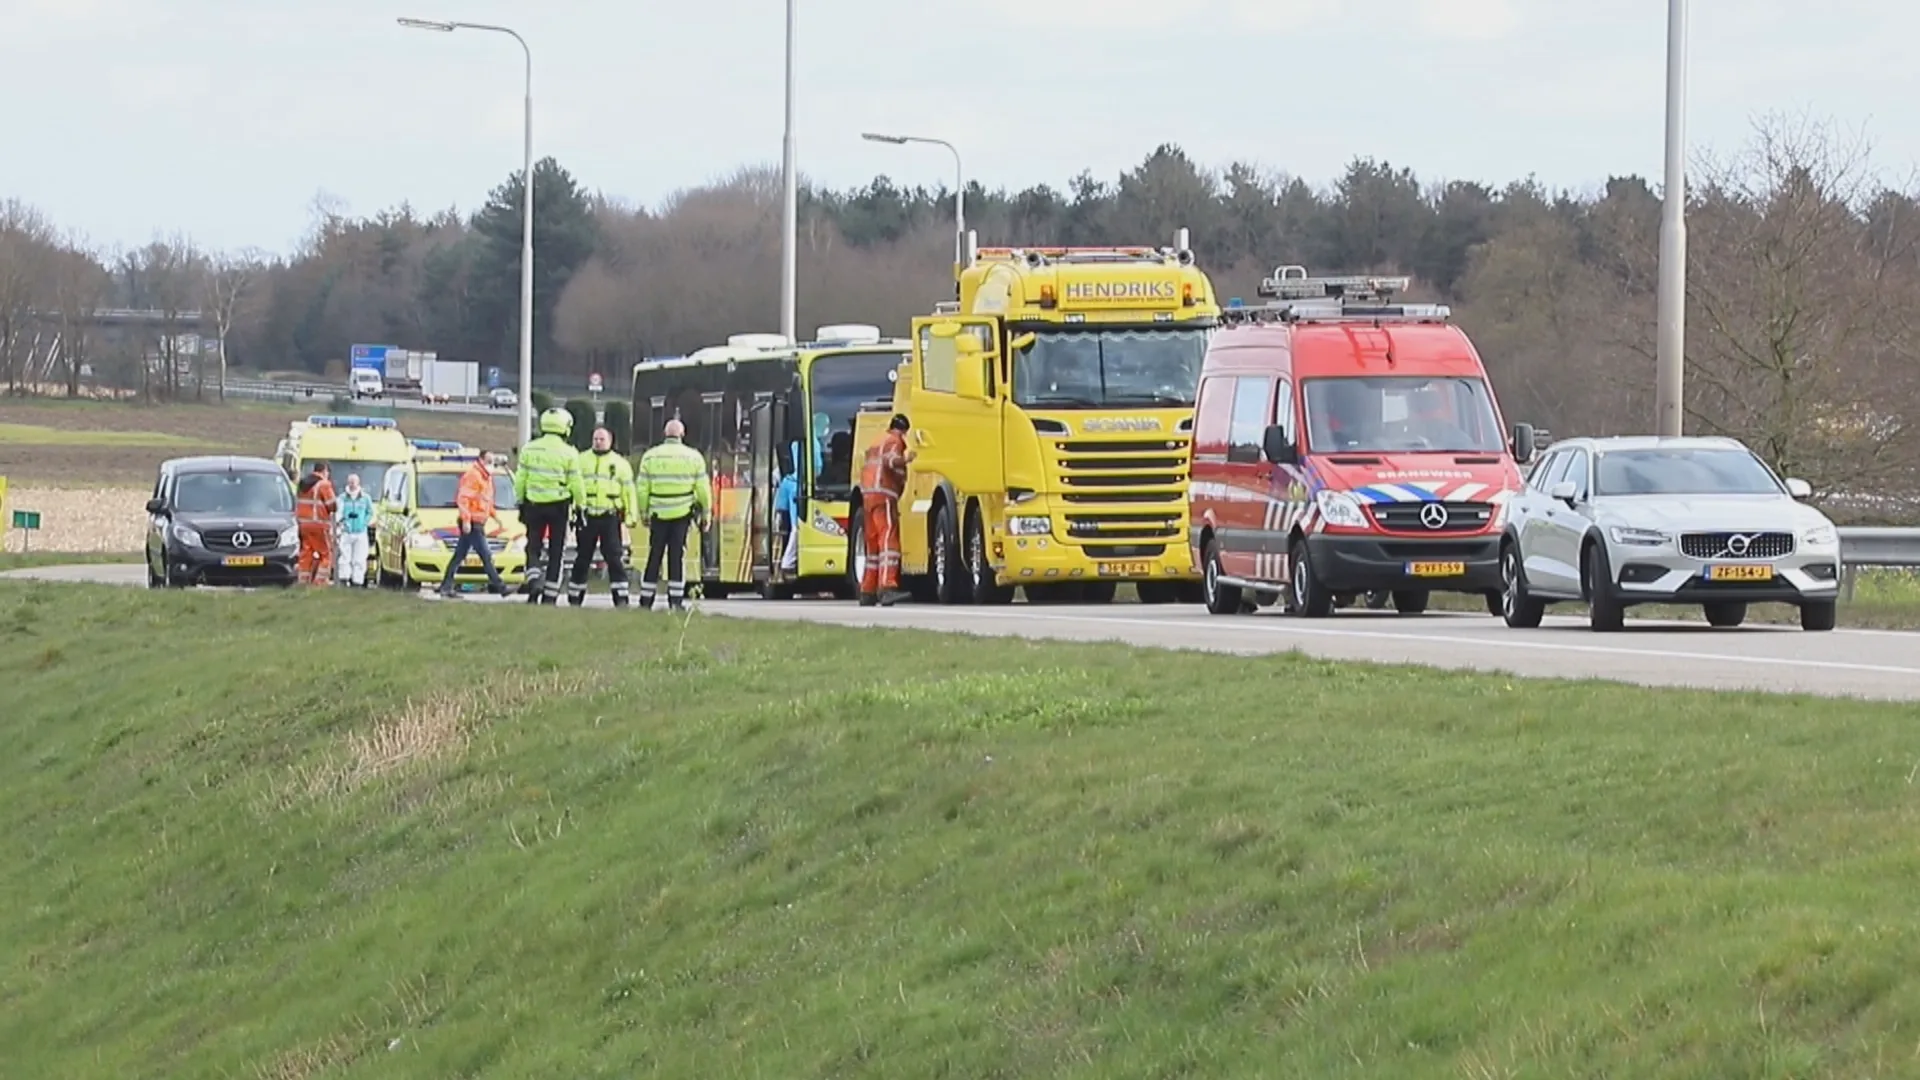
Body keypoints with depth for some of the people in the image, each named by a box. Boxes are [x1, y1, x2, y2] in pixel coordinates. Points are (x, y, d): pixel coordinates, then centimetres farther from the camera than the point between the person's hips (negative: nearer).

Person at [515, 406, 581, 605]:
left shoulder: (529, 449, 1)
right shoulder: (569, 453, -6)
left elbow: (520, 480, 5)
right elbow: (575, 484, -4)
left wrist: (520, 504, 15)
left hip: (534, 506, 2)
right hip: (559, 506, -2)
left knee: (533, 548, 9)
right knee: (556, 552, 6)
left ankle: (534, 581, -18)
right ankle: (550, 595, 4)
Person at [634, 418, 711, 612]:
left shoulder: (650, 456, 1)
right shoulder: (693, 457, 0)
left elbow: (642, 488, 2)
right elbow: (703, 488, 2)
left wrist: (643, 512, 14)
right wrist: (705, 514, 11)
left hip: (658, 514, 1)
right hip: (682, 513, -1)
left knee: (655, 556, 7)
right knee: (677, 556, 2)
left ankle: (646, 601, 9)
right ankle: (675, 600, -2)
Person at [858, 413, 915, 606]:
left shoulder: (877, 442, 27)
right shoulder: (894, 441, 0)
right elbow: (889, 459, -20)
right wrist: (903, 459, -38)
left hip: (867, 495, 9)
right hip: (883, 495, -9)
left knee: (873, 544, 16)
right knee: (888, 539, -20)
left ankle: (867, 592, 20)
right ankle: (887, 587, -35)